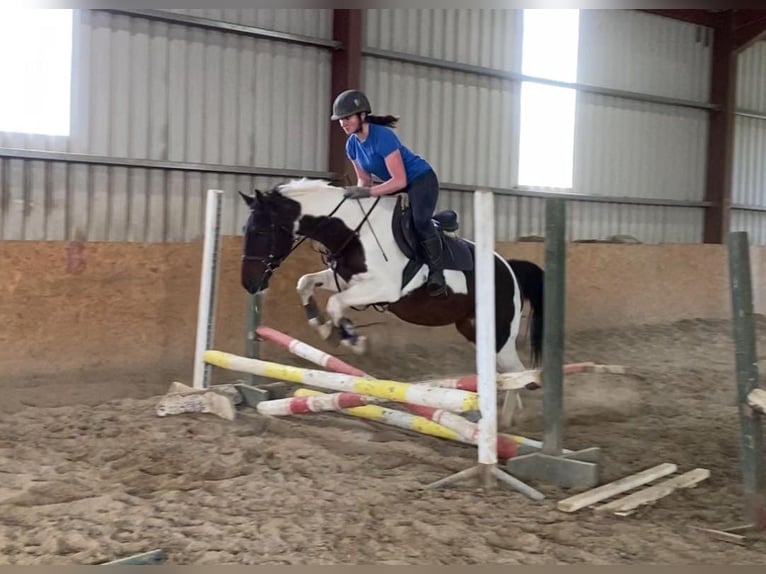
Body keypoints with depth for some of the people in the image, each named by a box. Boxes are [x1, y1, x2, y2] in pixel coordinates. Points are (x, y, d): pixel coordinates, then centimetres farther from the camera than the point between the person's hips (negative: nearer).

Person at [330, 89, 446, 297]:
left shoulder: (382, 137, -28)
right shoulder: (352, 145, -4)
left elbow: (400, 180, -31)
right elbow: (364, 179, 5)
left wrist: (368, 192, -36)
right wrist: (358, 193, -16)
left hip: (421, 180, -9)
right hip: (395, 185, 9)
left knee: (420, 221, -31)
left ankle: (437, 274, -21)